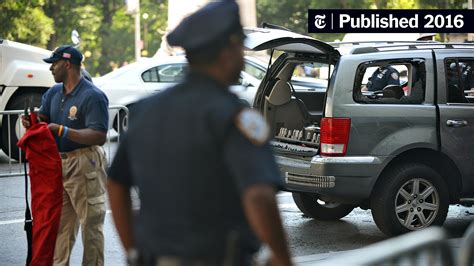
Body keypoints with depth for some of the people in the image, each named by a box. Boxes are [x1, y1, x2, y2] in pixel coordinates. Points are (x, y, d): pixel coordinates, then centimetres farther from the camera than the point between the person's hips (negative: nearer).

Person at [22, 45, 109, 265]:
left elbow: (99, 136, -23)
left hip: (84, 166, -8)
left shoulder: (93, 96, -15)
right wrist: (31, 120, -13)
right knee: (60, 224, 14)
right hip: (58, 163, 8)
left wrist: (62, 131, -27)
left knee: (90, 224, 1)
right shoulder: (53, 93, 12)